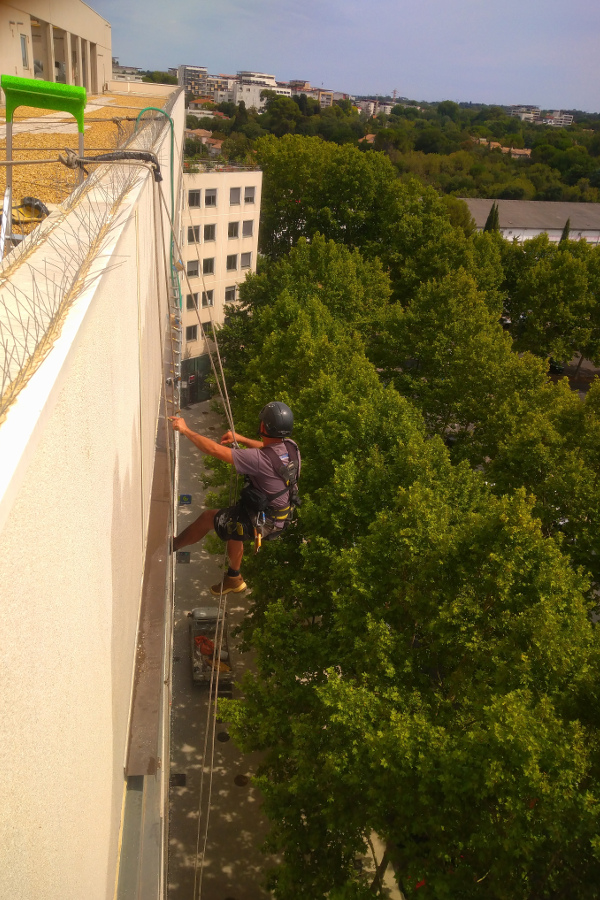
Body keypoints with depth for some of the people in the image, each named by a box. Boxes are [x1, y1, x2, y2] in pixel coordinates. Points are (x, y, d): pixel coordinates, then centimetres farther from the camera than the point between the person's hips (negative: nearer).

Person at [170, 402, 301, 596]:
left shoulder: (259, 459, -34)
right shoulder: (290, 447, -10)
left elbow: (215, 450, -31)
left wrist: (186, 430, -19)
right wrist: (241, 439, 9)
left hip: (260, 522, -7)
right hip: (280, 517, 7)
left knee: (207, 517, 14)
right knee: (233, 530, 33)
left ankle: (172, 545, 38)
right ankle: (234, 578, 52)